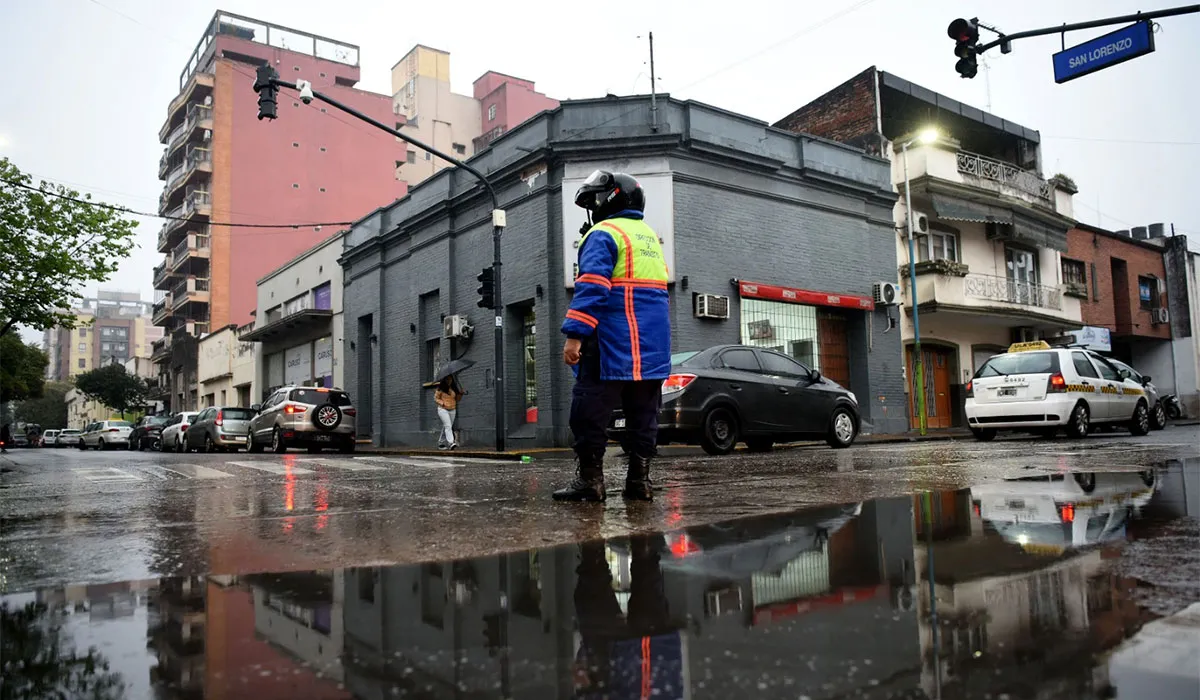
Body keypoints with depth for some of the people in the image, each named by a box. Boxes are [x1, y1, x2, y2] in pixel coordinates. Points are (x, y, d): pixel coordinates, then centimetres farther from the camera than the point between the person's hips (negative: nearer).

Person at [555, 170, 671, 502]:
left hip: (613, 343, -8)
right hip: (653, 346, 8)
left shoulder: (603, 235, -5)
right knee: (644, 413, 9)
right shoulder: (651, 237, 21)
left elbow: (592, 288, -17)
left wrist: (574, 334, -21)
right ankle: (639, 479, 11)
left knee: (590, 411, -3)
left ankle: (590, 478, -2)